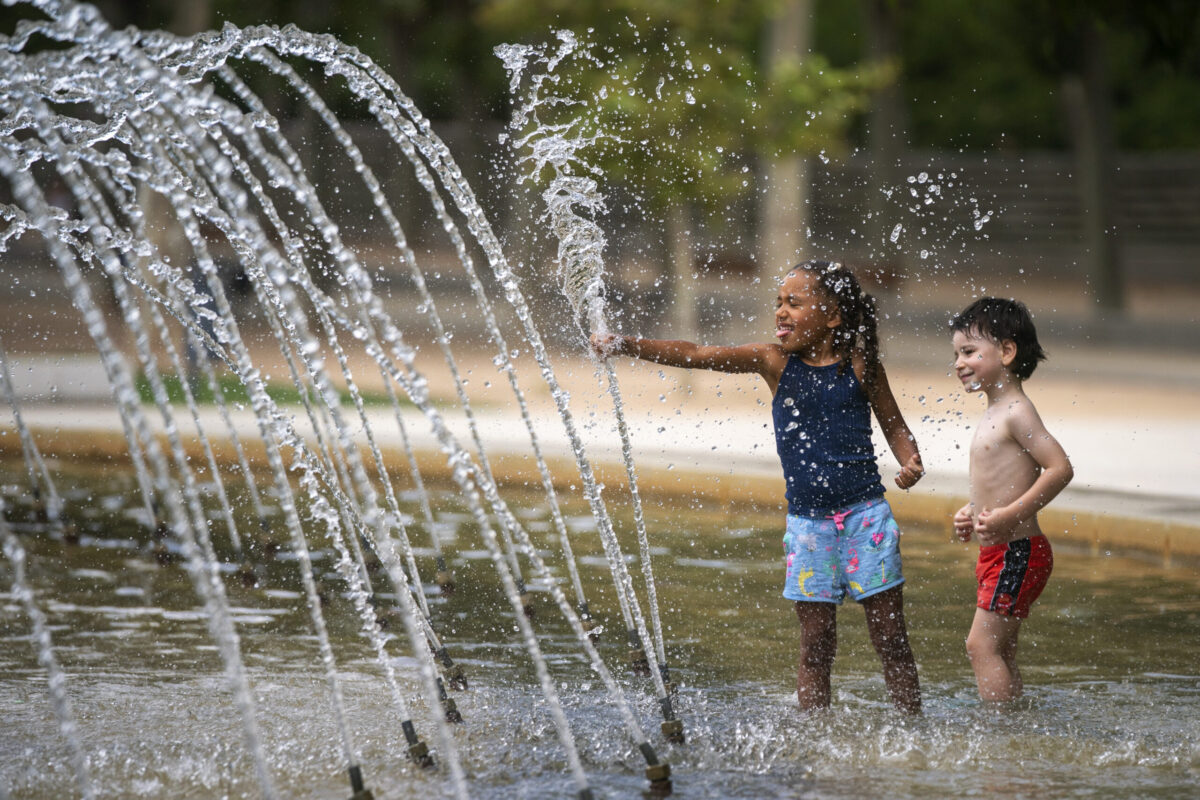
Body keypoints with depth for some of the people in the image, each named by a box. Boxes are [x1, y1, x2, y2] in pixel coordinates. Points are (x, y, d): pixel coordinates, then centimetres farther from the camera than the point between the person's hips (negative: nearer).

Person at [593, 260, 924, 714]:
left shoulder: (859, 366, -2)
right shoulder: (774, 362, 1)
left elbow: (894, 426, 9)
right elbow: (698, 355, -7)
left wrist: (911, 462, -12)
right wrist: (625, 346, -17)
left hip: (863, 513, -2)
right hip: (807, 520, 2)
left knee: (889, 638, 1)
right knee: (815, 643, 4)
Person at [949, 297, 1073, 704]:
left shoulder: (1016, 413, -15)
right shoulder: (994, 414, 15)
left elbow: (1060, 469, -22)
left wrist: (1010, 515, -25)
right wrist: (972, 512, 12)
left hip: (1017, 552, -10)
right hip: (999, 553, 10)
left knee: (982, 644, -12)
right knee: (1002, 652, 13)